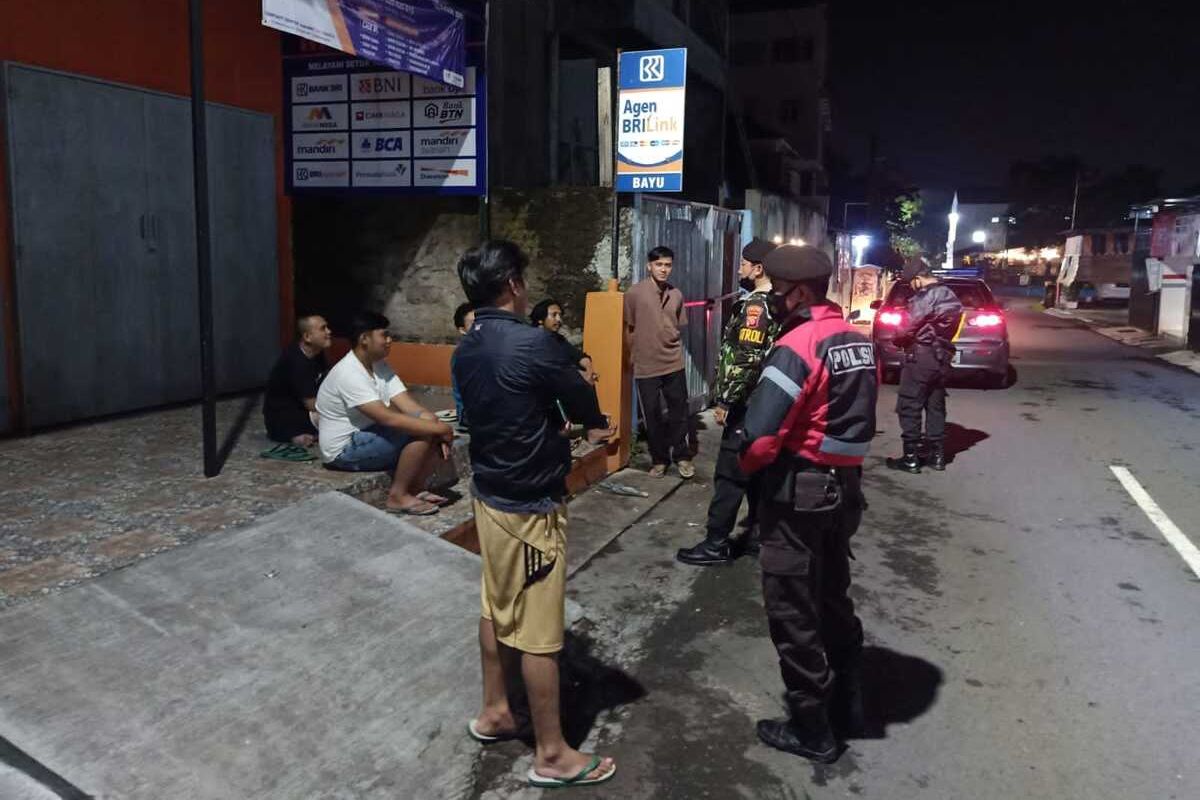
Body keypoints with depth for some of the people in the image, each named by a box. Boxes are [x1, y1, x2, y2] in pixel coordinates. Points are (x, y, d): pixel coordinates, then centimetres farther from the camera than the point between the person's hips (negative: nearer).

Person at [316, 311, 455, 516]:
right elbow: (388, 418, -32)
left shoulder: (379, 366, 4)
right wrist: (437, 428, -30)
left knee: (427, 425, -5)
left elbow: (409, 406, -3)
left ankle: (416, 489, 1)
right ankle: (397, 496, -12)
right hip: (345, 449, -9)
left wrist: (438, 431, -19)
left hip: (370, 436, 9)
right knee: (422, 434, -24)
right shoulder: (349, 374, -25)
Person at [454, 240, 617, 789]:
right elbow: (582, 400, -9)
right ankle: (552, 755, 14)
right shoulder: (532, 343, -22)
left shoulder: (466, 351, 3)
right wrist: (596, 427, 14)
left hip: (488, 493, 9)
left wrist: (575, 430, 12)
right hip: (530, 504, -9)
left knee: (497, 608, 21)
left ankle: (493, 714, 37)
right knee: (537, 629, 1)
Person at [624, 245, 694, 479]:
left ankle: (682, 456, 23)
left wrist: (676, 352, 15)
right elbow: (629, 329, 1)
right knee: (652, 416, 6)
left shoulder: (677, 295, 5)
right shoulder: (635, 292, -7)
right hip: (646, 366, -3)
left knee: (679, 412, 8)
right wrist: (634, 356, 6)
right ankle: (659, 459, 20)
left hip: (674, 365, 3)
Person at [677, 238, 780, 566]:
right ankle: (758, 533, 24)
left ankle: (716, 544, 0)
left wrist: (726, 401, -18)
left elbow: (745, 361, -23)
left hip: (749, 405, -10)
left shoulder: (755, 306, -17)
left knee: (730, 474, -5)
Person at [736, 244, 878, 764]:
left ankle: (811, 729, 19)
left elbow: (760, 434, -25)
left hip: (799, 491, -8)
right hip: (846, 485, 9)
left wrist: (747, 464, -5)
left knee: (792, 612, 6)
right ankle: (847, 705, 38)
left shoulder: (798, 346, -20)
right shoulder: (858, 341, 6)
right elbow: (857, 416, 11)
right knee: (833, 598, 23)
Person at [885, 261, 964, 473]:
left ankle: (911, 458, -1)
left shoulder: (925, 298, -15)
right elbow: (948, 328, 15)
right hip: (941, 357, 9)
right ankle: (937, 455, 18)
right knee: (936, 406, 14)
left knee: (909, 408, -3)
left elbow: (906, 328, -16)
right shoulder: (951, 297, 14)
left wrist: (897, 339, 3)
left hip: (921, 356, -9)